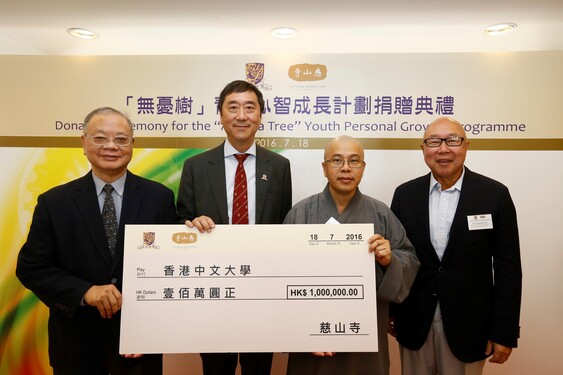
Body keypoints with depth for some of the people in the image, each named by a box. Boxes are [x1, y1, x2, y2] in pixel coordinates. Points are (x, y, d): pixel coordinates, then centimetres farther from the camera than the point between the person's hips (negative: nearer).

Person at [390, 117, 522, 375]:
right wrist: (389, 312, 5)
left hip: (467, 325, -1)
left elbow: (507, 268, -5)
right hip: (414, 323, 2)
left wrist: (504, 332, -6)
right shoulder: (405, 194, -1)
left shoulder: (495, 195, -7)